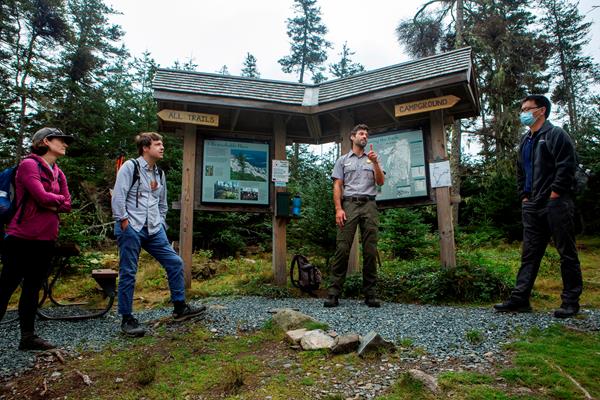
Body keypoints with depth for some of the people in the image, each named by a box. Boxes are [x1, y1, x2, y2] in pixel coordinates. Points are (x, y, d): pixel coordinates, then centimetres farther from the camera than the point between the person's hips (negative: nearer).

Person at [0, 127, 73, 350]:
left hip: (46, 240, 8)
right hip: (22, 238, -8)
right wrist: (58, 199, -1)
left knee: (33, 288, 13)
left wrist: (51, 204, -11)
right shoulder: (29, 164, -9)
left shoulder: (58, 173, 14)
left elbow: (67, 205, 7)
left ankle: (28, 336, 22)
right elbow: (42, 197, -21)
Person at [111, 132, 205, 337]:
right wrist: (124, 222, -13)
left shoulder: (160, 173, 16)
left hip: (153, 230, 7)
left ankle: (180, 308, 14)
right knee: (128, 273, 0)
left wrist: (160, 224, 15)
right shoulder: (130, 167, -4)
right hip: (131, 229, -6)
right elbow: (118, 197, -11)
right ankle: (127, 319, 12)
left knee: (175, 262, 3)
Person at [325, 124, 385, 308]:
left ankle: (370, 294, 4)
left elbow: (380, 182, 7)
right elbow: (337, 186, 5)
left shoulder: (372, 159, 20)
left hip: (369, 205, 2)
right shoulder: (343, 160, 15)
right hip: (349, 204, -2)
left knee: (370, 250, -2)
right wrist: (338, 208, -8)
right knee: (342, 248, -8)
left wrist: (375, 163, -8)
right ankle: (334, 293, -6)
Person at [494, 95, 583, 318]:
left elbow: (566, 167, -12)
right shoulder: (525, 142, 19)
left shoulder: (556, 134, -3)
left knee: (567, 253, 2)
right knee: (529, 253, 6)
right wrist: (525, 196, 12)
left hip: (556, 204, -7)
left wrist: (554, 194, -14)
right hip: (533, 207, 8)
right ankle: (520, 298, 9)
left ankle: (571, 301, 10)